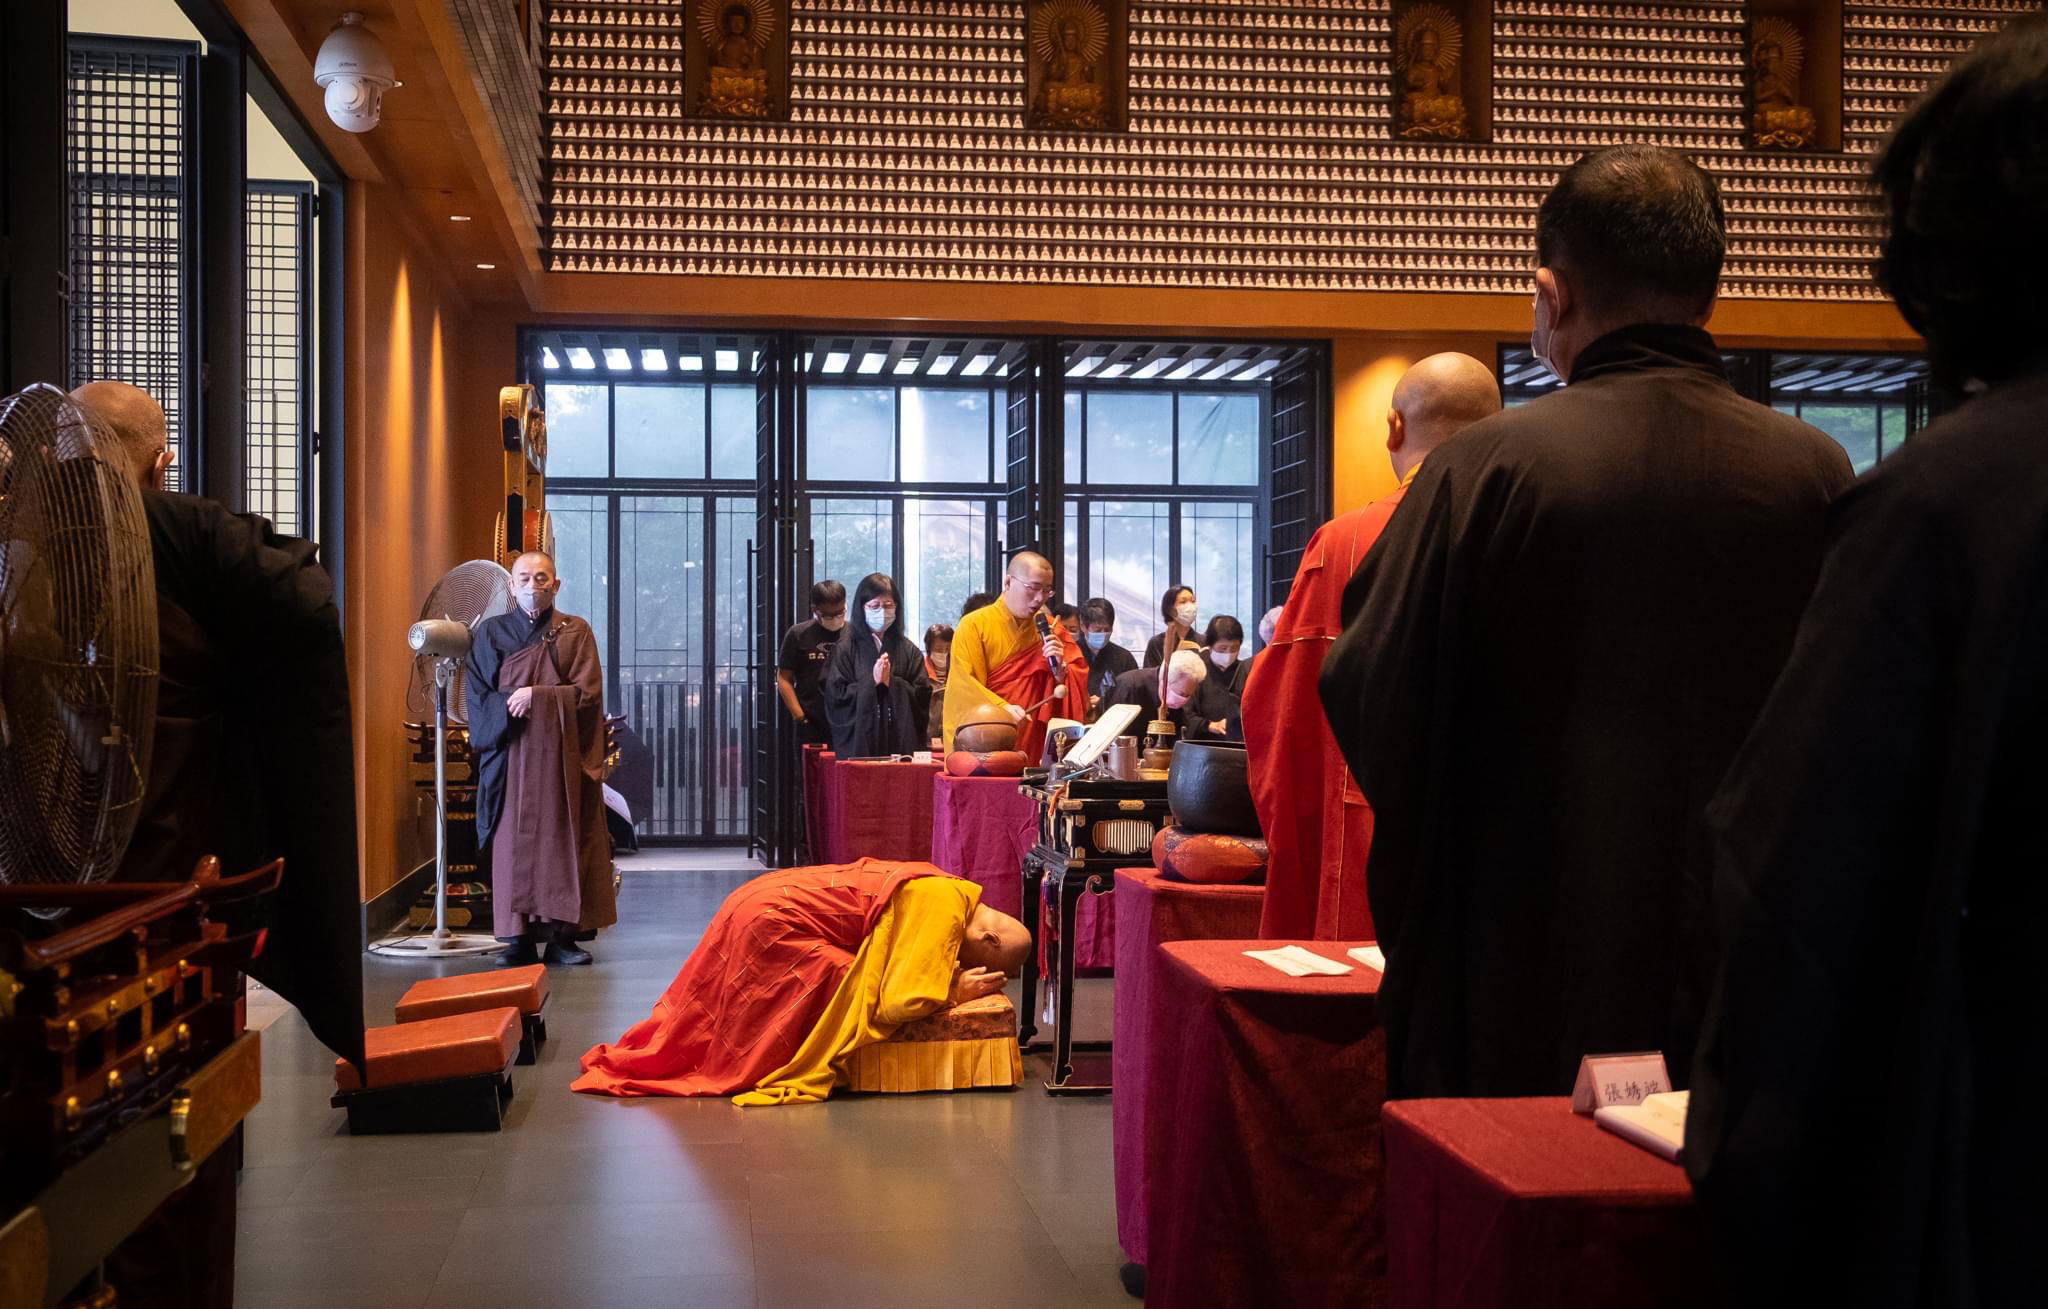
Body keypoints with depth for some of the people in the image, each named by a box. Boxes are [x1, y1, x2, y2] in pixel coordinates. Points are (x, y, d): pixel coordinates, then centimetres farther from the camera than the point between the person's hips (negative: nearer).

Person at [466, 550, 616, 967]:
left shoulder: (575, 632, 6)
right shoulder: (491, 632, 10)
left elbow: (588, 693, -3)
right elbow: (476, 696, 5)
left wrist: (538, 697, -13)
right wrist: (510, 707, -12)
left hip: (562, 755, 0)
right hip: (510, 754, 1)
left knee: (563, 841, -2)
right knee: (514, 843, -3)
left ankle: (563, 936, 1)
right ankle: (519, 939, 0)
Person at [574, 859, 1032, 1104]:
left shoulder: (953, 893, 4)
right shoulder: (945, 907, -23)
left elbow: (904, 971, 14)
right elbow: (900, 1001, -27)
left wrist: (954, 980, -3)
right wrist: (956, 992, -12)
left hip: (763, 898, 9)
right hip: (771, 923, -9)